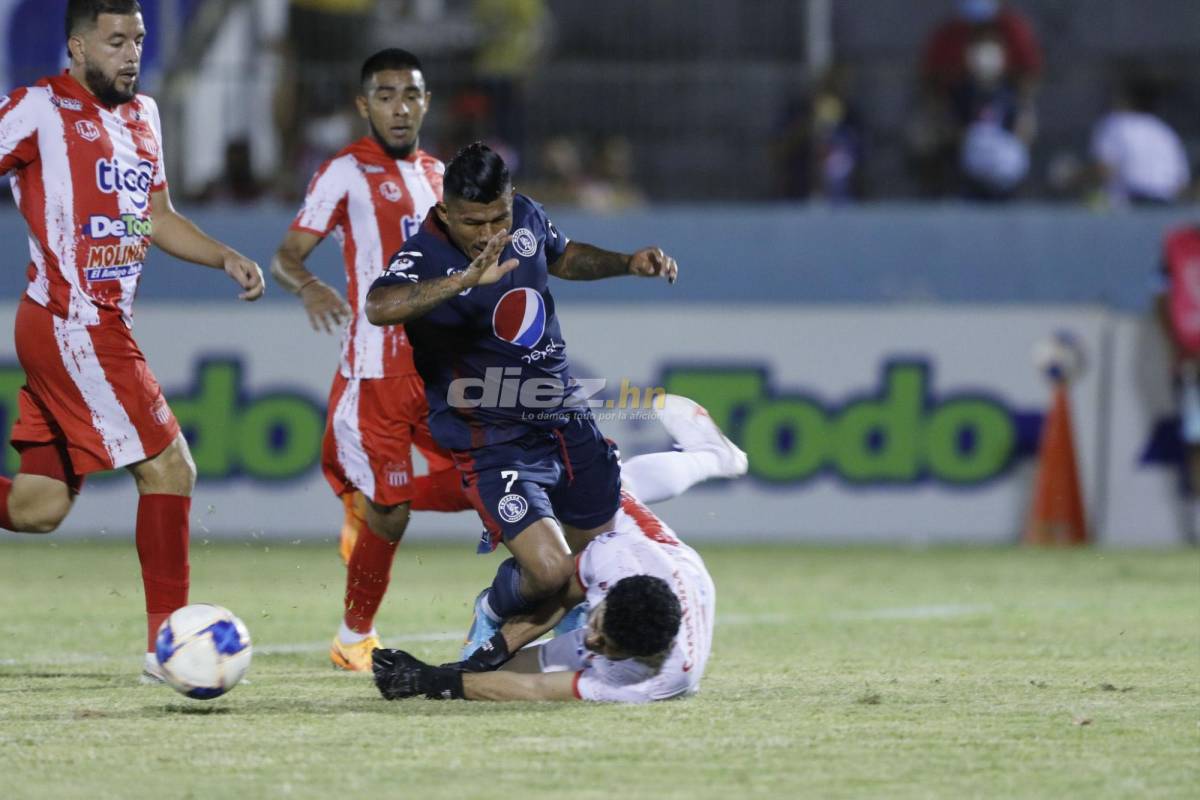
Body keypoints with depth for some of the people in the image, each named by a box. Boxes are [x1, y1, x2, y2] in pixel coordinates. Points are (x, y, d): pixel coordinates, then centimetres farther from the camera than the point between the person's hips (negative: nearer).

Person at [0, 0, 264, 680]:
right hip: (72, 327, -9)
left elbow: (157, 217, 25)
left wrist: (226, 258, 9)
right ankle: (168, 644, -3)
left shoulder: (142, 114, 16)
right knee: (169, 469, -8)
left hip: (103, 328, 9)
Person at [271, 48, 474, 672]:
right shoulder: (346, 173, -5)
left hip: (439, 363, 6)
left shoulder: (437, 174, 15)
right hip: (375, 369, -6)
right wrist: (308, 286, -31)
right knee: (391, 514, -7)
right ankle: (355, 638, 12)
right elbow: (286, 256, -10)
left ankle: (366, 503, 26)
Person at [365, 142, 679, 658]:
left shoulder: (525, 218, -2)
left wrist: (628, 263, 8)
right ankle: (493, 615, 16)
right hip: (494, 445, -7)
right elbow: (379, 308, -46)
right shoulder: (424, 257, -24)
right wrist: (467, 279, -54)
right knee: (550, 571, -20)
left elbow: (563, 256, 22)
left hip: (565, 420, 7)